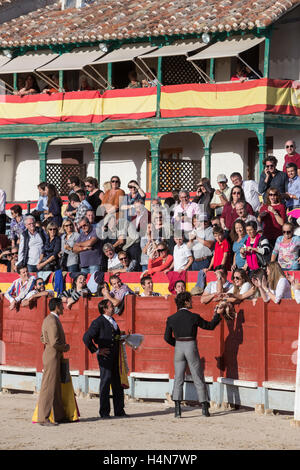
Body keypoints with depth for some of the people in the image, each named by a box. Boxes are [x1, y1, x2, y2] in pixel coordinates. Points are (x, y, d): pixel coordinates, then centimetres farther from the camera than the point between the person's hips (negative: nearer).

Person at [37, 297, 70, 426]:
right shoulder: (52, 321, -19)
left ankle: (59, 416, 21)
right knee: (48, 387, -8)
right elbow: (54, 343, -26)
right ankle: (43, 418, -7)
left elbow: (43, 338, 24)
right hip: (52, 356, -10)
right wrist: (65, 348, -7)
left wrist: (63, 345, 14)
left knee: (56, 388, 14)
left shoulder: (49, 319, 14)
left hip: (55, 357, 10)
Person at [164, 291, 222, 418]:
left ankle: (177, 408, -6)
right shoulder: (194, 317, -8)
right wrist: (217, 315, 17)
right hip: (191, 348, -2)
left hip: (179, 348, 2)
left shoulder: (171, 319, 0)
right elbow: (210, 326, 3)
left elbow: (167, 337, 3)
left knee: (178, 379, 6)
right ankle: (204, 407, 11)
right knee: (198, 379, 8)